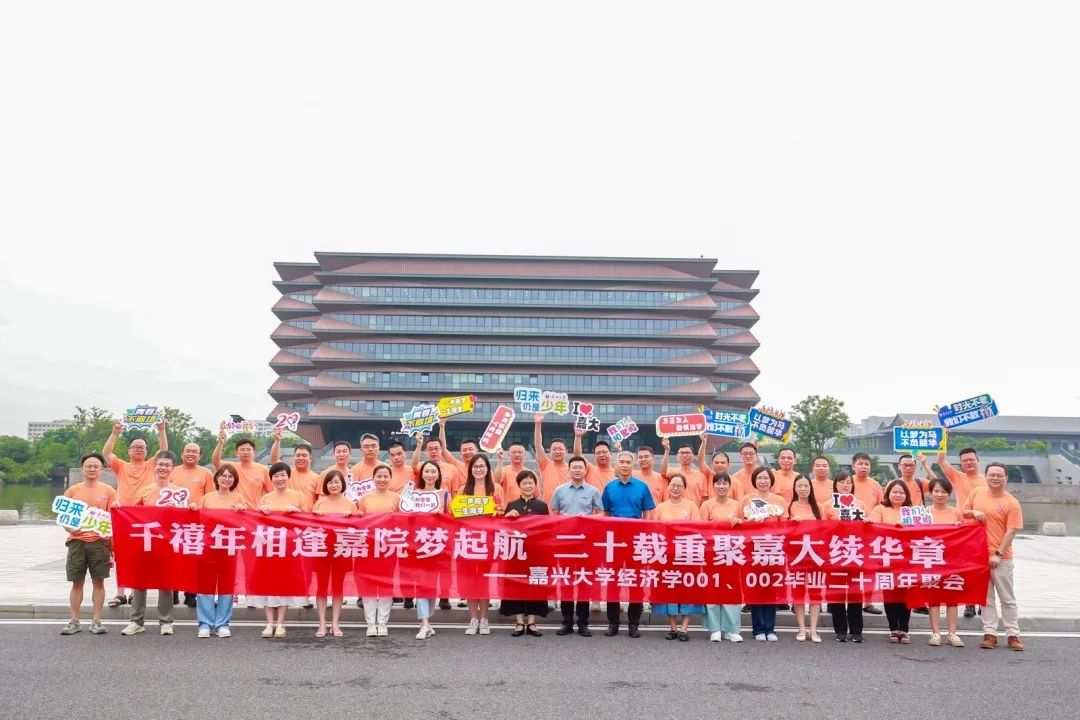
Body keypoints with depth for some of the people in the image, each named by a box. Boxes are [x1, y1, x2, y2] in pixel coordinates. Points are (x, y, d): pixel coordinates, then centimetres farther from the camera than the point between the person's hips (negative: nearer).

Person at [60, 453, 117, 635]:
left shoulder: (108, 491, 3)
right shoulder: (72, 490, 5)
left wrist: (112, 544, -5)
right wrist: (70, 528, -13)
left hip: (99, 542, -1)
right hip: (77, 541, 1)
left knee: (98, 581, 2)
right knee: (77, 582, 5)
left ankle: (96, 621, 10)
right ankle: (74, 621, 15)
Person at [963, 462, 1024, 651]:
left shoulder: (1012, 503, -7)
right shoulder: (976, 493, 4)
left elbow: (1011, 531, -11)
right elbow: (964, 512, 16)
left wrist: (998, 554, -16)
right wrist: (973, 512, -7)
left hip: (1000, 557, -3)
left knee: (1007, 598, 6)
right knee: (986, 597, 9)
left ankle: (1013, 635, 15)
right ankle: (990, 634, 14)